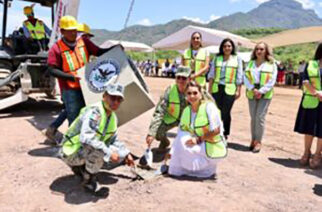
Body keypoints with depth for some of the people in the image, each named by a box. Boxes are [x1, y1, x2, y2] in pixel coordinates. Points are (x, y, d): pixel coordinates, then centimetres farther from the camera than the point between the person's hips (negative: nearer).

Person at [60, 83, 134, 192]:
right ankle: (88, 181, -9)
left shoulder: (113, 117, 3)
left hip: (88, 152, 9)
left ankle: (80, 167, 11)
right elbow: (86, 138, -39)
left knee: (119, 155, 2)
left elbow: (113, 141, 18)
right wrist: (108, 152, -34)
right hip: (71, 153, -9)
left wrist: (126, 154, 11)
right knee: (99, 150, -35)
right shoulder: (94, 112, -26)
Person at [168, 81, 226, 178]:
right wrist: (172, 151, -7)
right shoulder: (186, 110, 0)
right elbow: (181, 131, 2)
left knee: (184, 145, -22)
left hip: (213, 147, -6)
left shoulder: (209, 106, -18)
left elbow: (216, 130, -18)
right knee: (181, 138, -16)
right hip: (199, 144, 6)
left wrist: (198, 139, -22)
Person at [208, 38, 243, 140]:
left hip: (229, 89, -2)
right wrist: (209, 88, 5)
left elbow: (239, 76, 4)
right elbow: (212, 74, 10)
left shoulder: (237, 59, 6)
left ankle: (225, 134, 16)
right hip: (216, 88, 2)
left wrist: (238, 90, -1)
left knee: (225, 112, 0)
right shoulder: (217, 58, 10)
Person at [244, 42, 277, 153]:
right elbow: (246, 77, 2)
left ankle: (258, 141, 2)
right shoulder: (250, 63, 11)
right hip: (252, 93, 3)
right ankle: (253, 140, 15)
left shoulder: (271, 64, 2)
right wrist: (253, 89, -12)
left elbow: (272, 81, -4)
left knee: (260, 117, -8)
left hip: (265, 95, -3)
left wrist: (261, 91, -14)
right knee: (253, 117, 6)